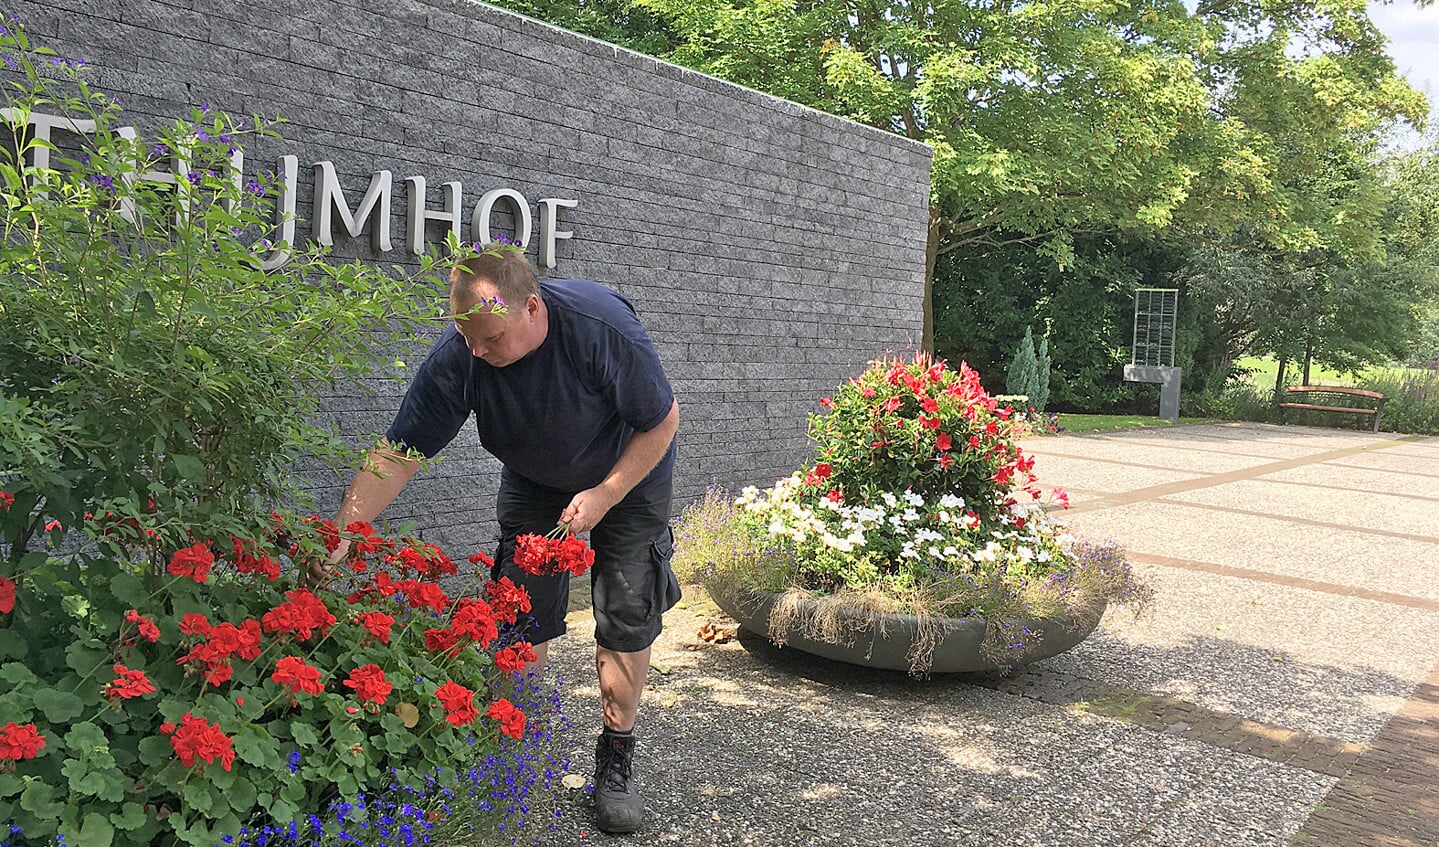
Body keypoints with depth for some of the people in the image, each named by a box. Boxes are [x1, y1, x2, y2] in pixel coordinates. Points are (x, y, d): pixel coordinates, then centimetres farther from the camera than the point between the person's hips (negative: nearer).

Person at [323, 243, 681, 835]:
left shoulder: (603, 326, -36)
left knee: (626, 618, -4)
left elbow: (663, 420, -22)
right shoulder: (458, 354, -28)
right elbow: (398, 454, -24)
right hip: (533, 484, 3)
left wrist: (605, 495, -24)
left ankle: (616, 759, 13)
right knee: (521, 616, -3)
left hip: (628, 475, -2)